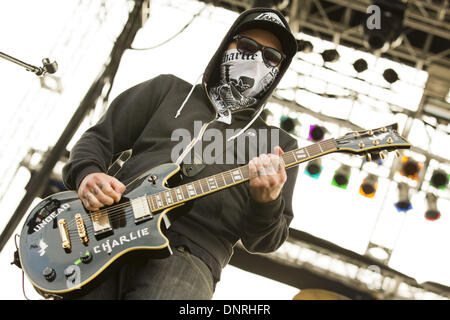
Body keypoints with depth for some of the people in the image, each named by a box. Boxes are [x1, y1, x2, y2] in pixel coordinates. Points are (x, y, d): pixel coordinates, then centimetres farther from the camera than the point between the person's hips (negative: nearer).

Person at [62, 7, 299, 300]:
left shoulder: (280, 145, 17)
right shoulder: (169, 89, 20)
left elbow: (263, 240, 10)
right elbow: (99, 138, 19)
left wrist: (267, 202, -12)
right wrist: (87, 173, -3)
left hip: (187, 254, 0)